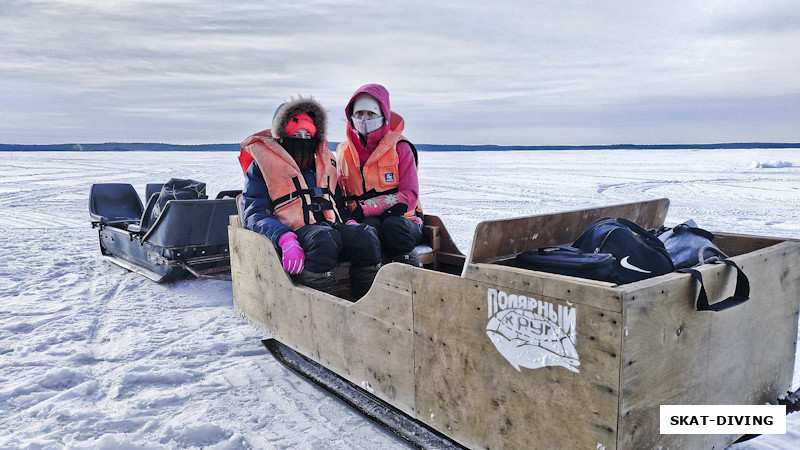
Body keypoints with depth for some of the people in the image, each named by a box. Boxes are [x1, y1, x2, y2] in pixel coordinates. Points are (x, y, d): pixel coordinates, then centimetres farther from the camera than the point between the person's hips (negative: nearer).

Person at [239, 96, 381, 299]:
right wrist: (285, 240, -20)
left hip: (332, 226, 5)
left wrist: (350, 222, 5)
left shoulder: (324, 162, 28)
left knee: (366, 236, -28)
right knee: (324, 239, -39)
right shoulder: (262, 165, 12)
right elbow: (256, 214, 0)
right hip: (296, 230, -4)